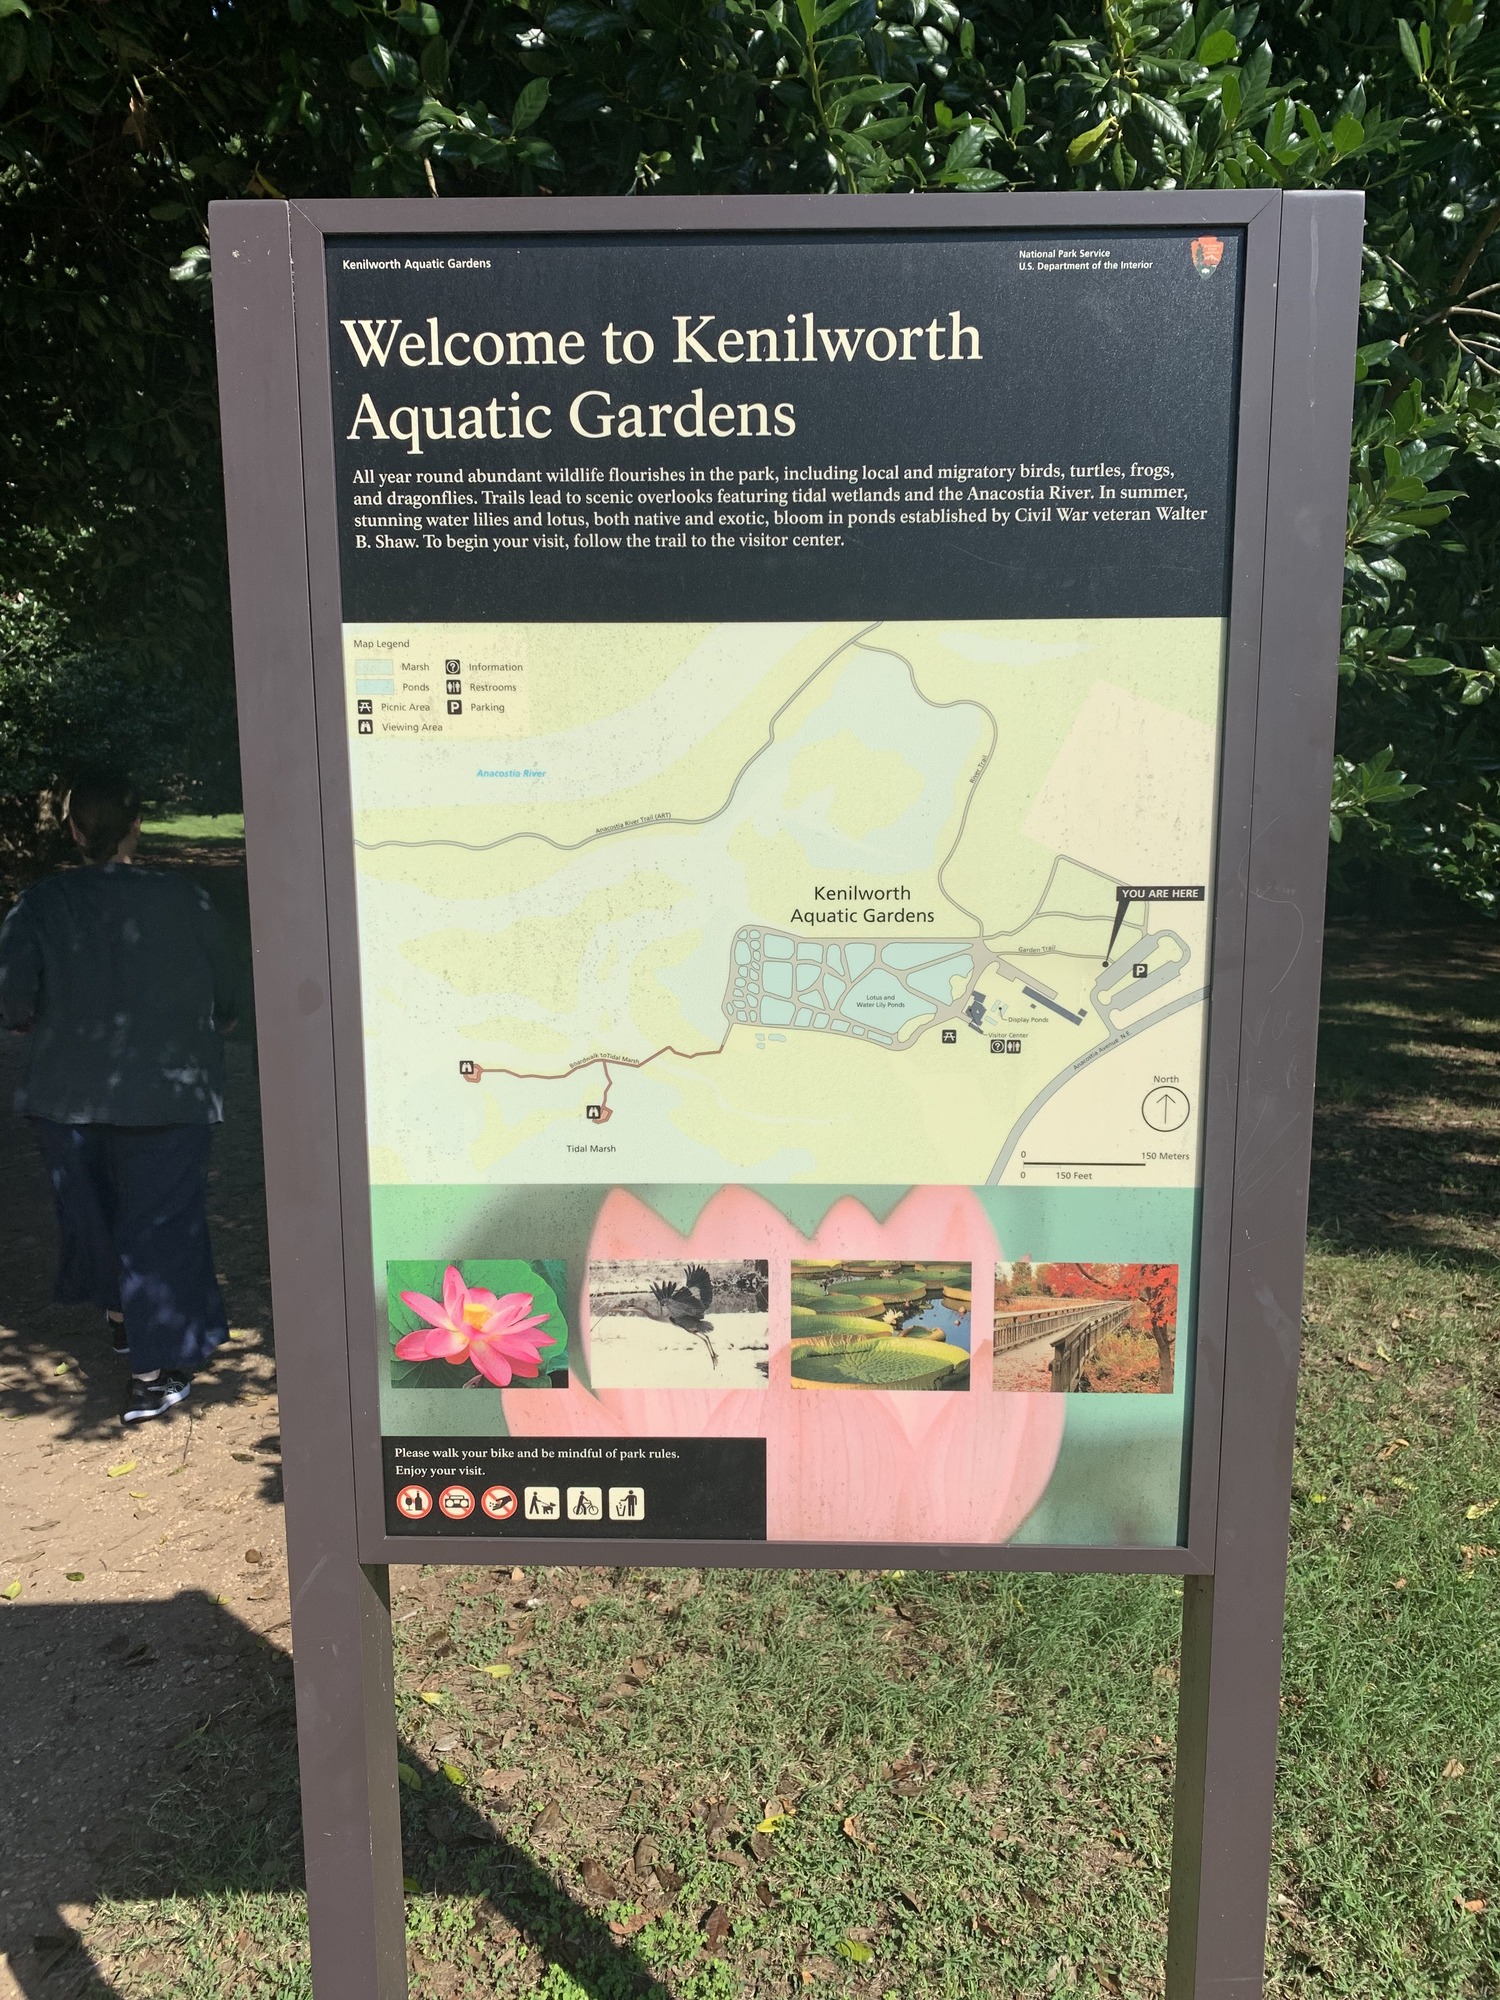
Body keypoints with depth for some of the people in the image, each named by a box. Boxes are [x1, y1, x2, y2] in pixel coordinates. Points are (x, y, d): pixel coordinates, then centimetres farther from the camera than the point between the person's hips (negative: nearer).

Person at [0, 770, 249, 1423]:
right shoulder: (181, 899, -9)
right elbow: (229, 995, -2)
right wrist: (202, 1035, 18)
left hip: (67, 1094, 2)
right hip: (166, 1093, -2)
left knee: (92, 1208, 23)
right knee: (161, 1221, 5)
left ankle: (121, 1315, 43)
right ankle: (158, 1367, 8)